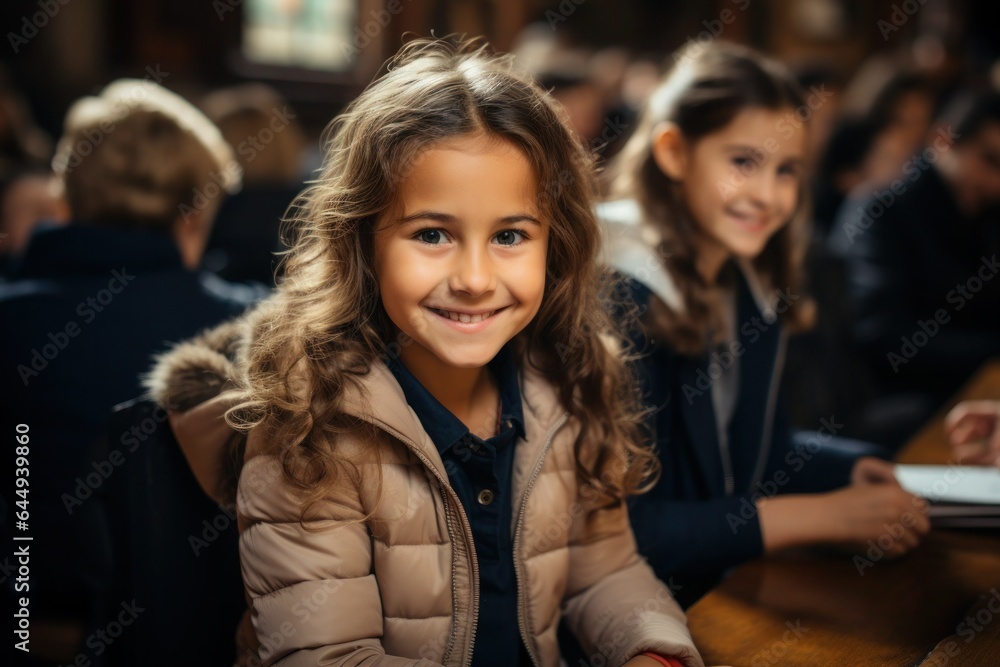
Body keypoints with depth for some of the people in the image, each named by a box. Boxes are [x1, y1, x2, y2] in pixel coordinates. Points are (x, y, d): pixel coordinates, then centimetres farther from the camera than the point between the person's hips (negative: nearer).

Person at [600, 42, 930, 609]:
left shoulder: (755, 287, 5)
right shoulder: (614, 300, -20)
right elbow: (620, 529, -23)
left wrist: (852, 469, -4)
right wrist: (822, 518, -20)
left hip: (735, 588, 8)